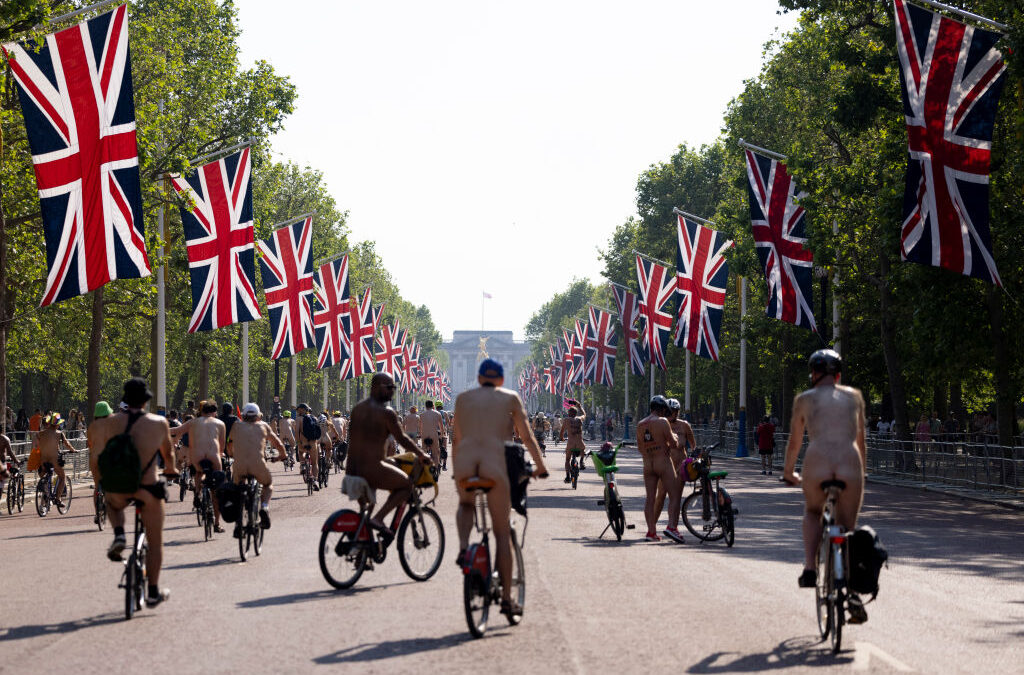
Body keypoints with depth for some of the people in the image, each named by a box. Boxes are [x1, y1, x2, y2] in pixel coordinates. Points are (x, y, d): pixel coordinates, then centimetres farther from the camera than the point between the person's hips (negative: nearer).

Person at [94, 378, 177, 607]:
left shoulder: (110, 422, -2)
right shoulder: (159, 423, -3)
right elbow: (168, 453, 12)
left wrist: (100, 477, 16)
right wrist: (170, 470, 33)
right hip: (148, 490, -1)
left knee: (112, 502, 38)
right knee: (155, 542, 15)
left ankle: (119, 535, 11)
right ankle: (153, 592, 17)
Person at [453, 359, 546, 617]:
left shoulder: (463, 398, 18)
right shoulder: (510, 398, 13)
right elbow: (527, 436, 10)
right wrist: (540, 467, 20)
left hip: (465, 462, 2)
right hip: (495, 464, -2)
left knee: (465, 505, 34)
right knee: (502, 532, 7)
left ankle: (463, 548, 4)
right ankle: (506, 598, 5)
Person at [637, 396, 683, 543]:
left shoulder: (640, 425, 9)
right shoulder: (662, 422, -10)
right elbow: (674, 444, -9)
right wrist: (674, 437, 11)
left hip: (647, 465, 6)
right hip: (664, 462, -6)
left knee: (650, 498, 9)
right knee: (674, 496, -1)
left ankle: (651, 532, 7)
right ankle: (672, 527, -15)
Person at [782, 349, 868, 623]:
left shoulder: (805, 399, 15)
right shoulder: (854, 396, 19)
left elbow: (794, 443, 21)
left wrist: (789, 473, 37)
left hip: (816, 465, -1)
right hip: (849, 465, 1)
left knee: (812, 512, 30)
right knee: (847, 531, 16)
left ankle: (809, 568, 12)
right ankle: (853, 592, 2)